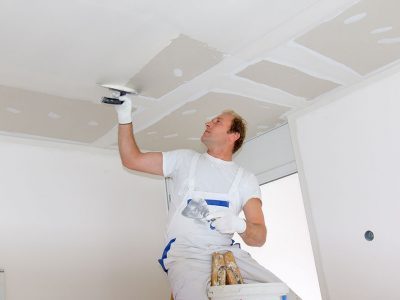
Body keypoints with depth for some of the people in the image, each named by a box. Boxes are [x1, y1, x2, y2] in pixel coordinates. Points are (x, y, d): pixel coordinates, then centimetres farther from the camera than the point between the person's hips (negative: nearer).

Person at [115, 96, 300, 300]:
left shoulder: (245, 179, 12)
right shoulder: (185, 159, 15)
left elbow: (259, 237, 4)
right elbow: (132, 160, 14)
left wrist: (239, 225, -18)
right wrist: (125, 118, 7)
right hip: (185, 253, -1)